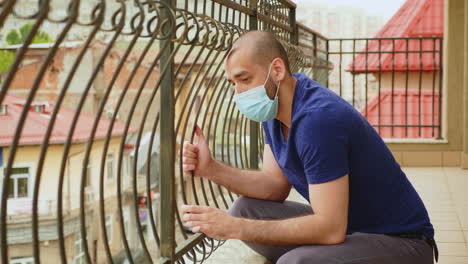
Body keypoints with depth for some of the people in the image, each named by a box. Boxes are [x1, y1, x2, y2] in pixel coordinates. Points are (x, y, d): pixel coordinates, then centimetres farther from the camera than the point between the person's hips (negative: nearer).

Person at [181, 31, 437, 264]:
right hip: (344, 224, 9)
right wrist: (212, 169, -10)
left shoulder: (318, 119, -28)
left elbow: (331, 229, -29)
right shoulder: (273, 106, 1)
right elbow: (276, 184, 4)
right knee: (244, 209, 0)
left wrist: (235, 228, -27)